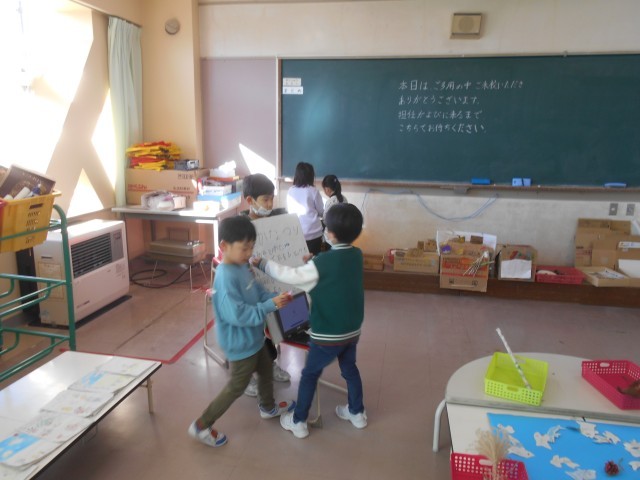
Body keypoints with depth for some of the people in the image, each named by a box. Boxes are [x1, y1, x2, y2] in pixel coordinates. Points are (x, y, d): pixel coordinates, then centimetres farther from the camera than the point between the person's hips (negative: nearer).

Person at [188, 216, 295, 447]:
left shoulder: (243, 266, -3)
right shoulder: (226, 278, -32)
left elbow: (258, 292, 7)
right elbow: (238, 315, -34)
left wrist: (276, 298, -12)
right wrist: (270, 305, -33)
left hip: (254, 338, 9)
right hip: (240, 344, -9)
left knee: (266, 370, 28)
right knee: (237, 386, 8)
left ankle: (268, 407, 54)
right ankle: (201, 425, 25)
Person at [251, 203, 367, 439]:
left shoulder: (323, 262, -24)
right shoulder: (356, 255, -4)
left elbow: (292, 276, -22)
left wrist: (262, 263, -13)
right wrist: (312, 262, 11)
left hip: (328, 334, -6)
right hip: (352, 330, 6)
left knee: (309, 374, 13)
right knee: (350, 369, 26)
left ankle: (298, 422, 27)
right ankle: (357, 413, 42)